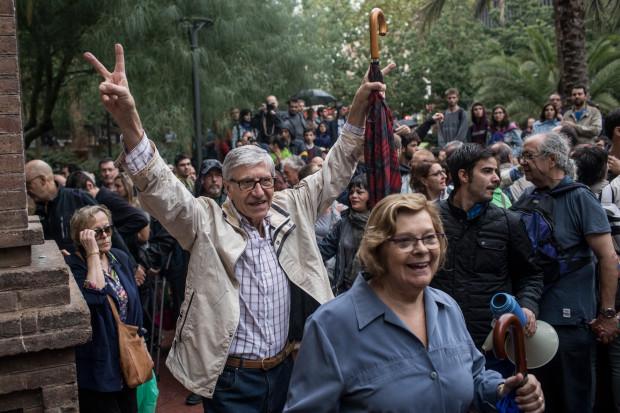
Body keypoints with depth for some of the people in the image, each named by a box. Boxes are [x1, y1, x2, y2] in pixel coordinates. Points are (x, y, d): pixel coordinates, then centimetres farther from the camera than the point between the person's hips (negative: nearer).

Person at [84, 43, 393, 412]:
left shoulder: (291, 210, 3)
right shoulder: (207, 222, -9)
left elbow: (334, 172, 7)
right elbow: (161, 189, -22)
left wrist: (360, 107, -2)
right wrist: (129, 121, -38)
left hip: (286, 369, 4)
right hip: (231, 380, -3)